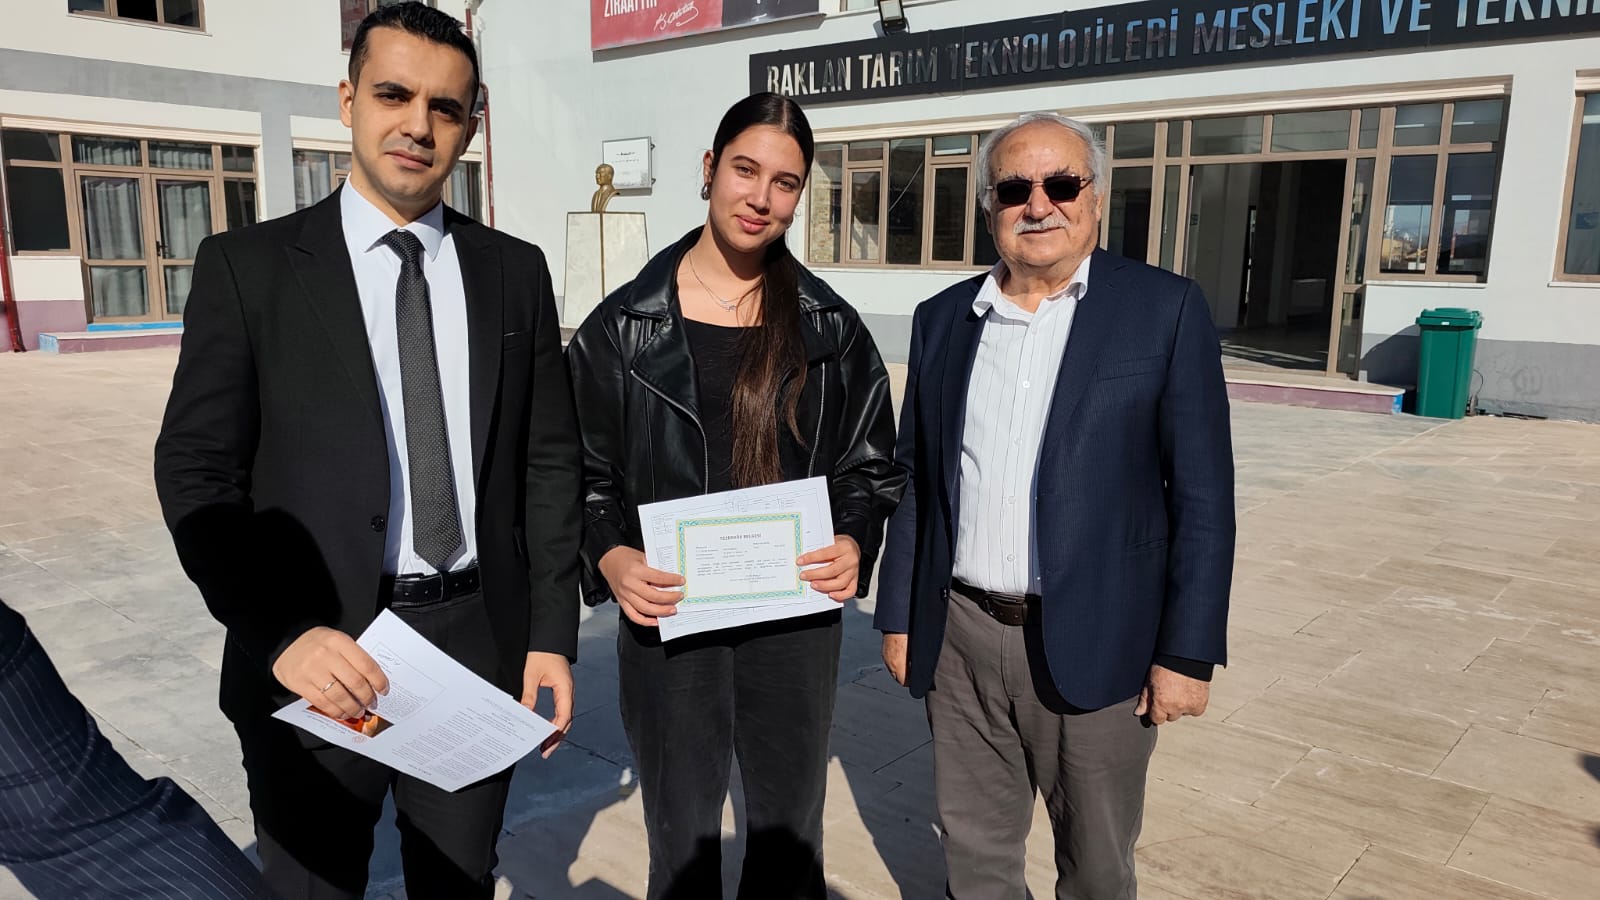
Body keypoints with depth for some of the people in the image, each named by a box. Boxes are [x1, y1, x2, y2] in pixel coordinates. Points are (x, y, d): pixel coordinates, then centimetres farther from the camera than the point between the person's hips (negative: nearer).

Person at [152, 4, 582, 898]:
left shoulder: (515, 270, 4)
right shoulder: (247, 266, -3)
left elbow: (550, 462, 4)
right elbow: (197, 475, -7)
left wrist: (553, 632, -1)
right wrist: (282, 636, -20)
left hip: (484, 649, 3)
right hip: (319, 662, -2)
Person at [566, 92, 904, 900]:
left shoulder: (831, 330, 1)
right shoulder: (623, 327, -3)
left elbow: (870, 466, 6)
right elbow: (584, 475, 2)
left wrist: (855, 544, -13)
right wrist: (610, 556, -16)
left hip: (797, 622, 2)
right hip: (668, 623, -1)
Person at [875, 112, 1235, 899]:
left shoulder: (1164, 310, -6)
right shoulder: (943, 319, 5)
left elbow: (1202, 495, -7)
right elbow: (914, 480, 8)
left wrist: (1186, 651, -9)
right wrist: (898, 616, 8)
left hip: (1094, 645, -3)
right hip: (960, 638, 3)